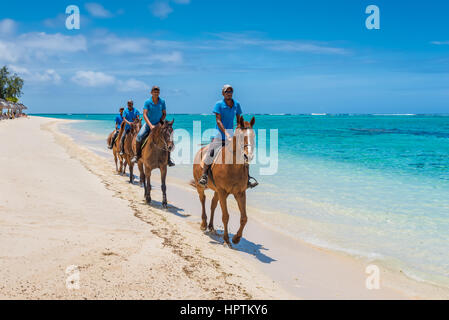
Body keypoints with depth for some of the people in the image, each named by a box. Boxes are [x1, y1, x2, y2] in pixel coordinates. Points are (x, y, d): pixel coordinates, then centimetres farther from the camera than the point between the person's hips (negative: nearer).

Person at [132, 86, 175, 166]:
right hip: (148, 123, -1)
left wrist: (160, 122, -12)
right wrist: (150, 125, -28)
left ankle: (168, 159, -5)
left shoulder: (162, 101, -5)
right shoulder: (147, 102, -12)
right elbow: (144, 115, -18)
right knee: (139, 136, -22)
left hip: (158, 124, 1)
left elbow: (164, 114, 3)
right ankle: (137, 155, -3)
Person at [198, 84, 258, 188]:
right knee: (210, 154, -18)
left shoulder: (236, 104, 5)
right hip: (219, 135, -4)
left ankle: (248, 179, 3)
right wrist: (226, 134, -23)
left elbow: (238, 121, 15)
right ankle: (203, 176, -1)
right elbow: (218, 121, -15)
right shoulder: (219, 104, -8)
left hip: (231, 134, 4)